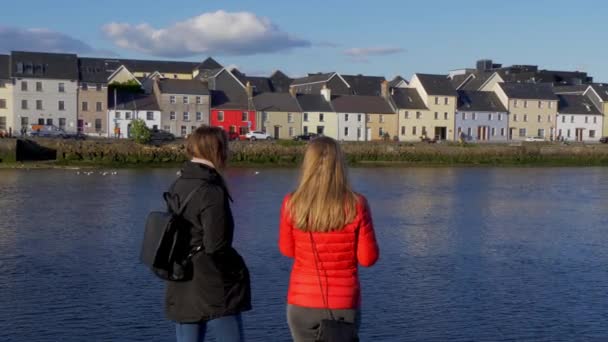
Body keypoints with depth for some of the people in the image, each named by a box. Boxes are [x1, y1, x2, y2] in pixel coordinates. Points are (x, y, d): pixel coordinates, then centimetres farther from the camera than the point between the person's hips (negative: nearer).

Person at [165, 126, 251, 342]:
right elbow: (216, 245, -19)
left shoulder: (177, 187, 8)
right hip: (214, 293, -7)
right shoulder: (212, 191, -17)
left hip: (181, 293, 8)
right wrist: (238, 270, -2)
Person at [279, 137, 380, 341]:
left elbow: (287, 250, 5)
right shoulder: (356, 205, -13)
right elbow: (368, 258, -6)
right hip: (344, 304, -1)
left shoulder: (292, 204, -10)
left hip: (302, 302, 1)